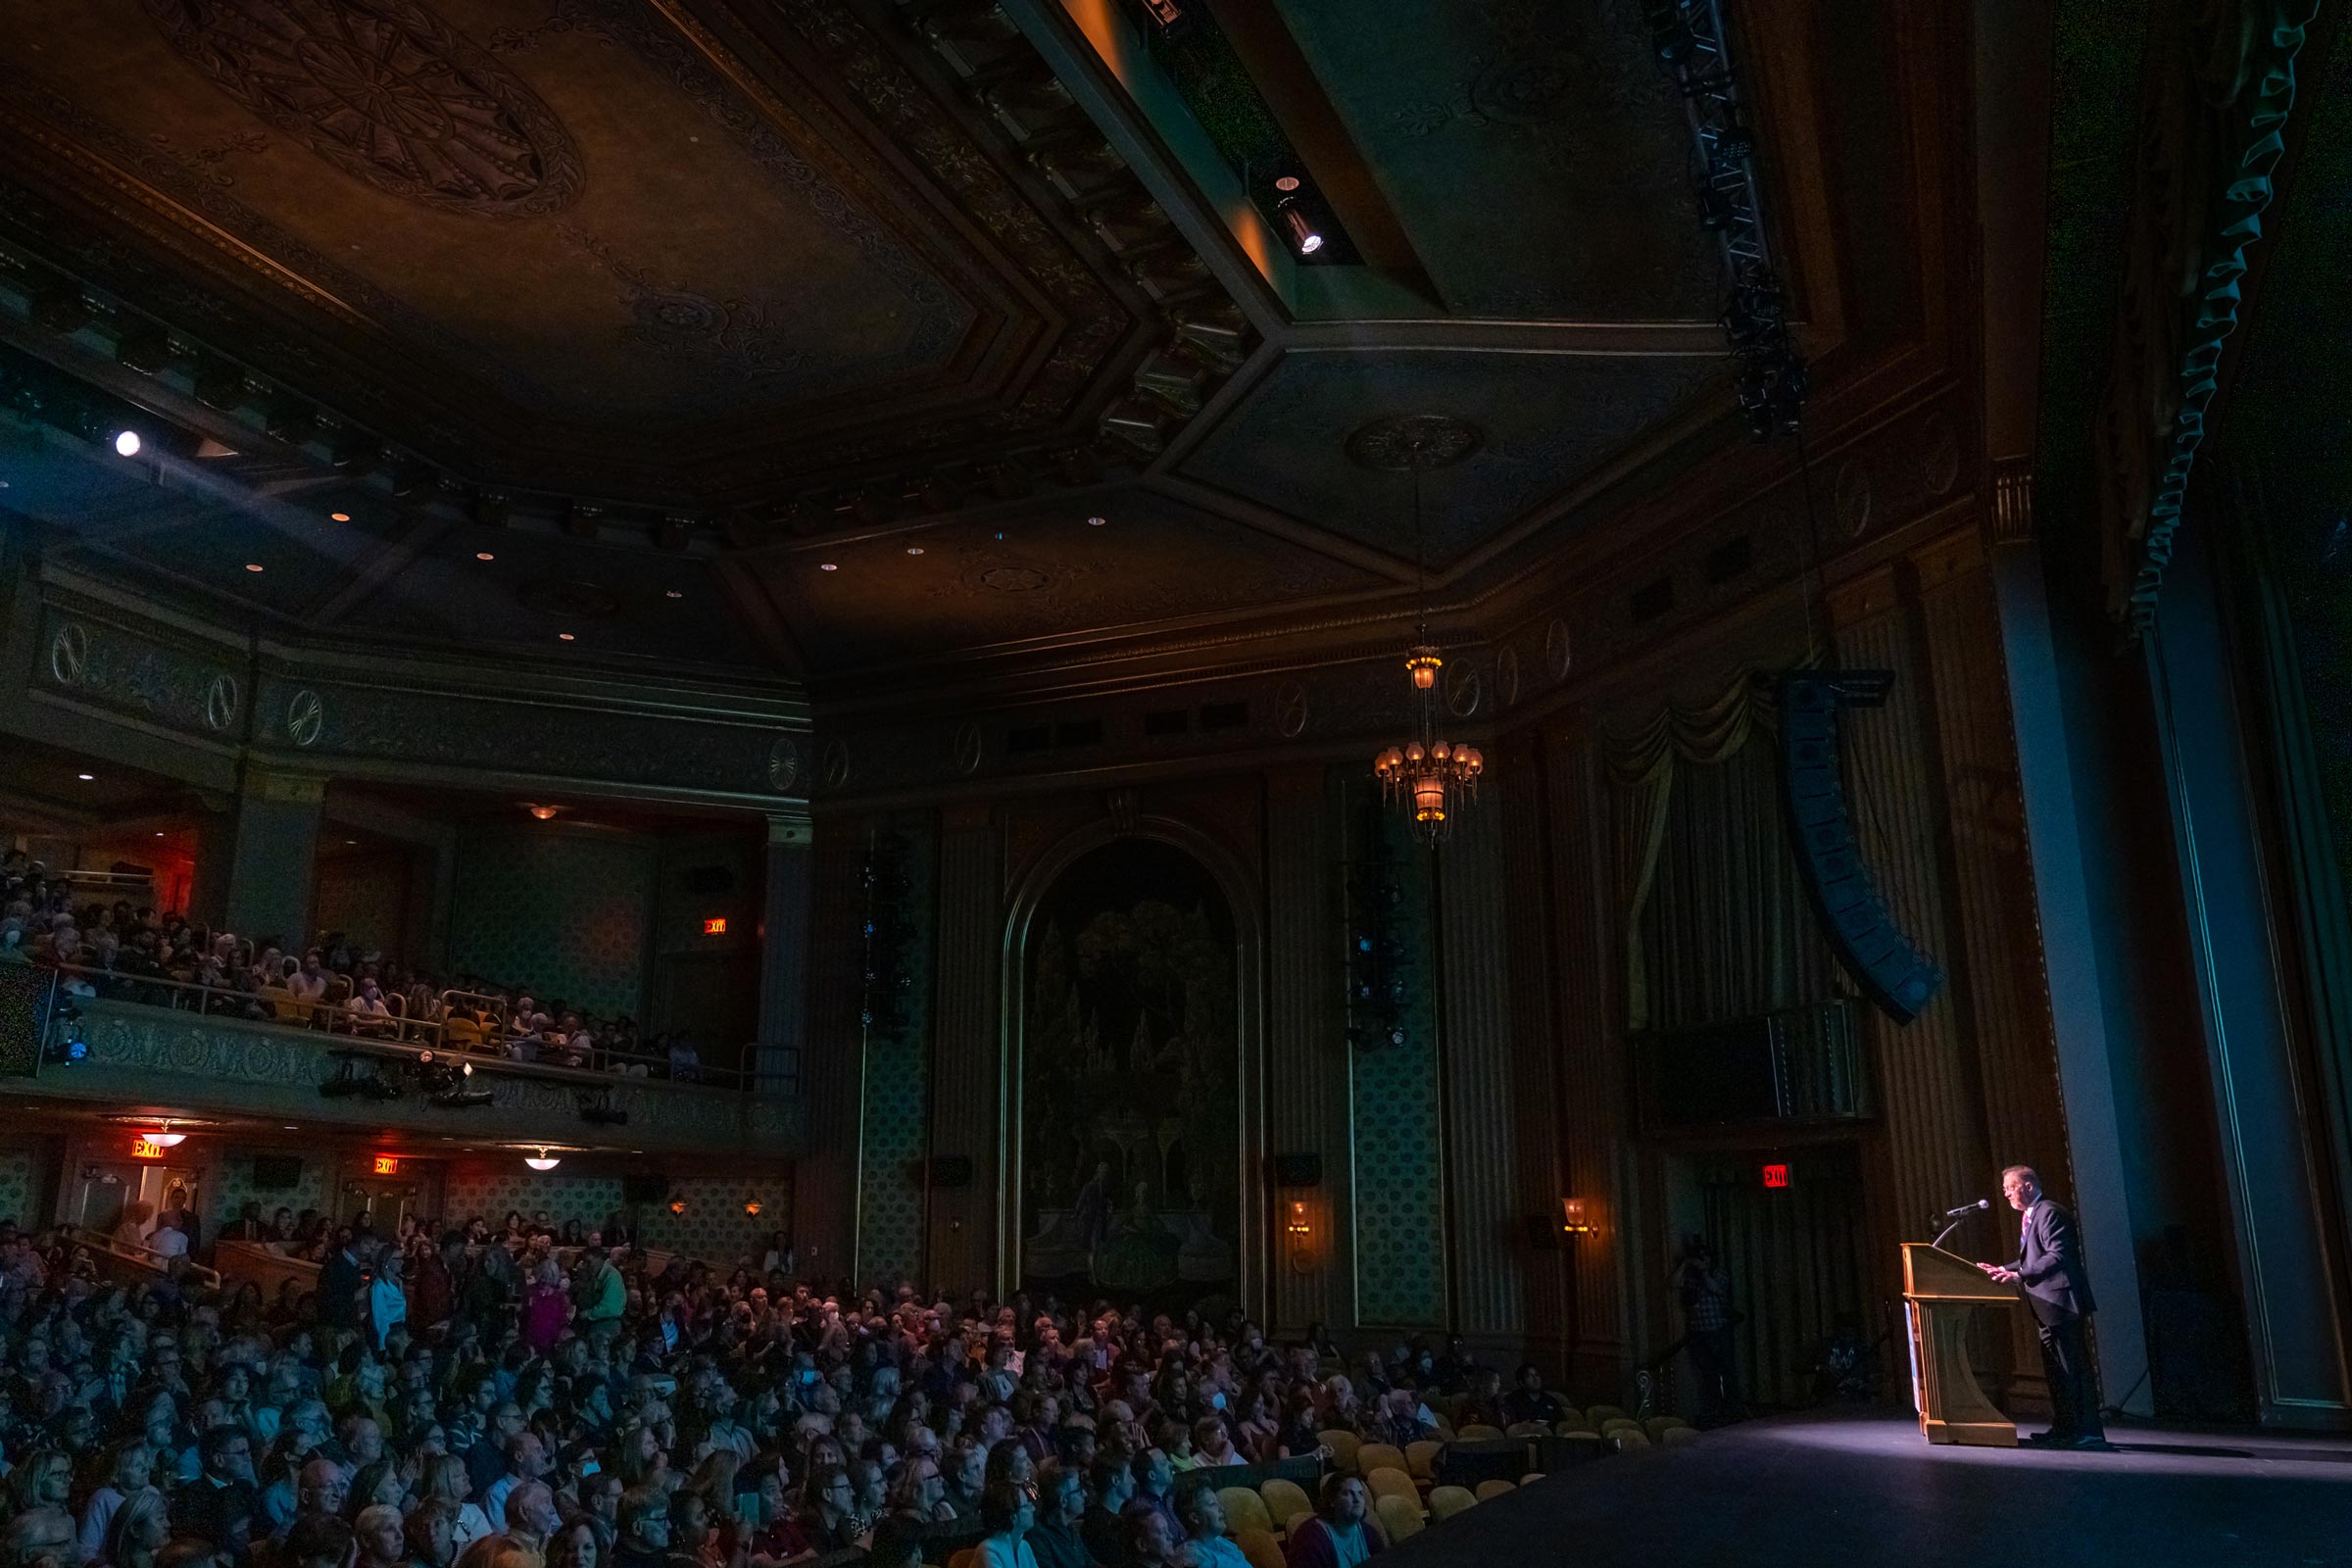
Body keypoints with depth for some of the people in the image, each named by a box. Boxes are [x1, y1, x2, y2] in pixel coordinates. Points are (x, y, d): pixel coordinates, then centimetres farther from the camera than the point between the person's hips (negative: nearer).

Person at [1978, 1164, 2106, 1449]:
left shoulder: (2049, 1213, -15)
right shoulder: (2030, 1216, 17)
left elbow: (2058, 1256, -24)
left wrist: (2020, 1275, -29)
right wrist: (2005, 1270, 12)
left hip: (2061, 1301, -11)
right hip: (2048, 1307, 11)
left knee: (2074, 1367, -8)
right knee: (2056, 1370, 15)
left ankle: (2089, 1432, -4)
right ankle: (2063, 1429, 21)